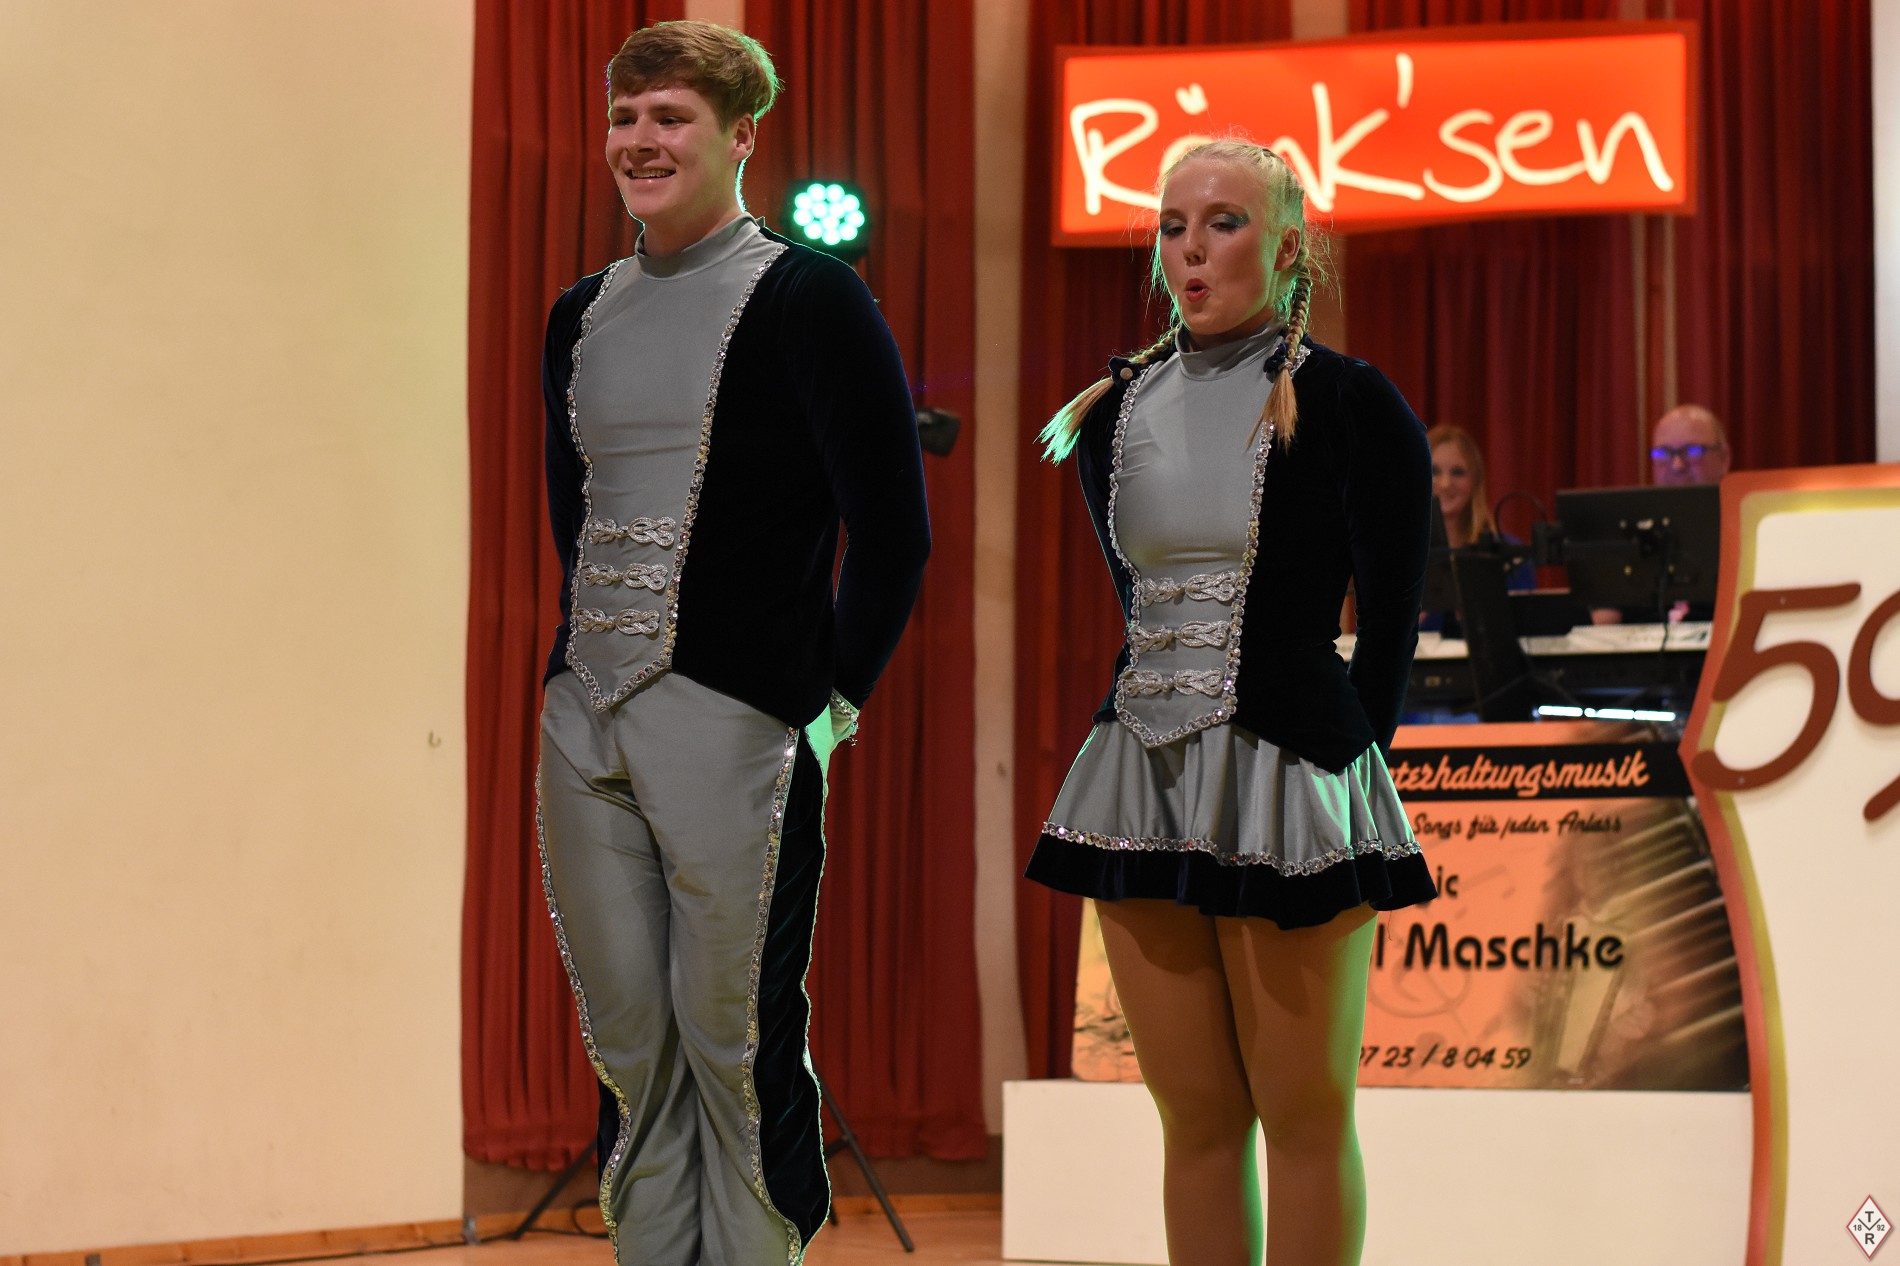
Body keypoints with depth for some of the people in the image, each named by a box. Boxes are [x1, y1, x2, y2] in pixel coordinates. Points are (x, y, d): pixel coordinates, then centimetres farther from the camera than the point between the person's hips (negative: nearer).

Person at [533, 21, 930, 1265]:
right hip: (583, 723, 6)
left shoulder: (808, 300, -4)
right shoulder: (584, 314, 14)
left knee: (737, 1045, -2)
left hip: (734, 724, -6)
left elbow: (894, 534, -6)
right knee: (630, 1041, 10)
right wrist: (584, 664, 17)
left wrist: (831, 703, -5)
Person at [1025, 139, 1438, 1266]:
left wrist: (1347, 754, -1)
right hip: (1142, 775, 5)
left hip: (1287, 782, -5)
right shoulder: (1114, 410, 10)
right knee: (1195, 1118, 9)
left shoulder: (1351, 406, -6)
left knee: (1303, 1116, 2)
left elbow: (1391, 620, -1)